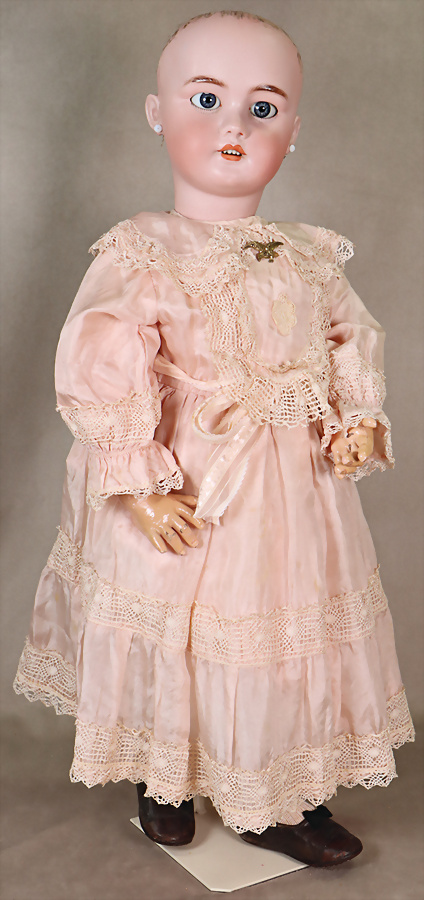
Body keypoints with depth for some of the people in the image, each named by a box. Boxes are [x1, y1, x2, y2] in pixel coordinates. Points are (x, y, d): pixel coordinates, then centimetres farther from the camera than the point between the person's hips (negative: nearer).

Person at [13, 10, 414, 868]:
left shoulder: (312, 260, 4)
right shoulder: (142, 257, -11)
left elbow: (352, 346, 13)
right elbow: (99, 378, -16)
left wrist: (354, 423, -4)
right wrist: (141, 485, -20)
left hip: (292, 495, 5)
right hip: (184, 498, -4)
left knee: (291, 637, 14)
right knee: (171, 635, 12)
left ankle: (280, 803, 37)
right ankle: (163, 783, 41)